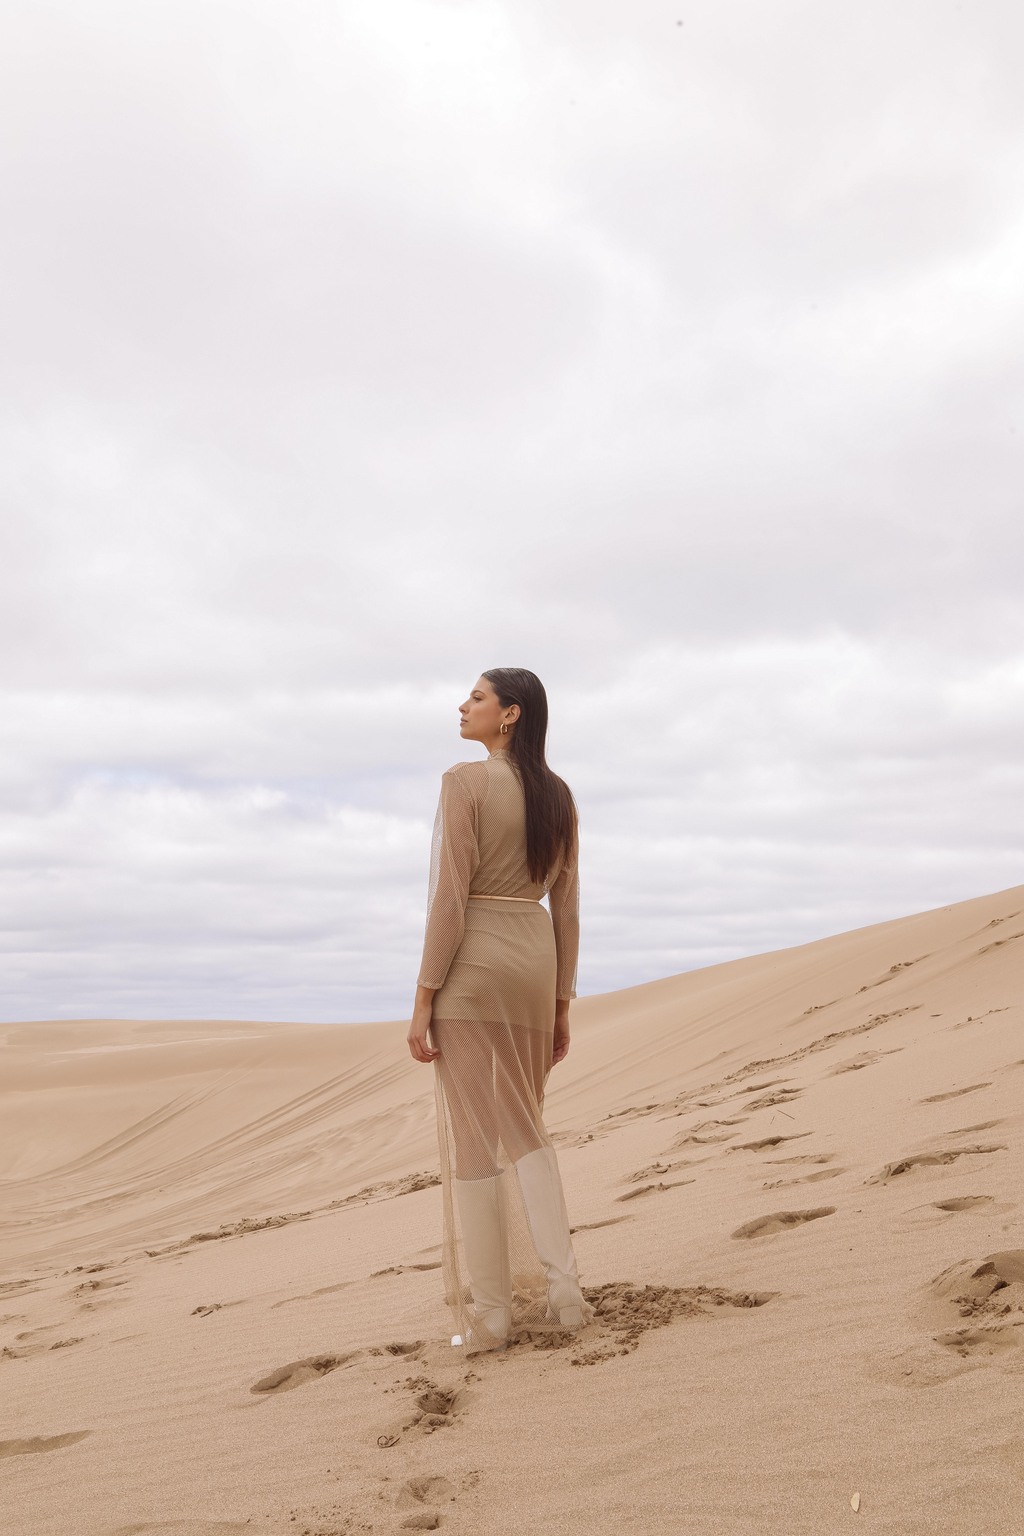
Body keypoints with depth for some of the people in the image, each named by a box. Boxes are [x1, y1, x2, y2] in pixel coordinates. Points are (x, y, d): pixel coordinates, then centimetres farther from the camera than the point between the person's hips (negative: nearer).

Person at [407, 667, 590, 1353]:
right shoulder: (559, 795, 10)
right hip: (537, 960, 6)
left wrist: (424, 999, -10)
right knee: (526, 1127, 17)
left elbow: (450, 898, -14)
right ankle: (557, 1290, 12)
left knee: (473, 1135, 1)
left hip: (473, 961, -6)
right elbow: (567, 908, 11)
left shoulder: (466, 782, -10)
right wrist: (562, 1004, 16)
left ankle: (488, 1313, 7)